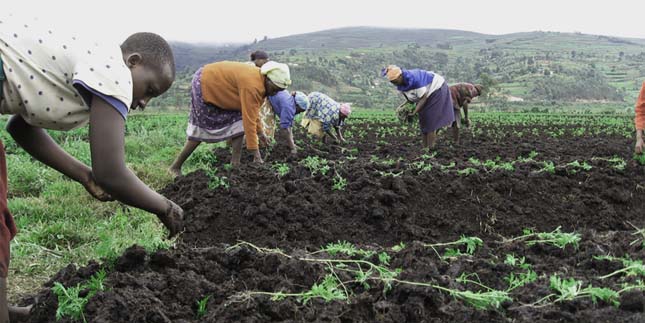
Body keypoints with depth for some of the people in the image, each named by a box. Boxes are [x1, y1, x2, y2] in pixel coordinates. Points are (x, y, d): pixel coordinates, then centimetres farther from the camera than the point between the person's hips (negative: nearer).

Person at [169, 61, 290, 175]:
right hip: (204, 84, -9)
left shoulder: (259, 79, -6)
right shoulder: (251, 86, -35)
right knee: (201, 129, -3)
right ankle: (175, 167, 9)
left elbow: (253, 110, 8)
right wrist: (256, 153, -32)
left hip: (216, 85, 9)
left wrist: (260, 132, 13)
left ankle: (235, 164, -2)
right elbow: (249, 120, -35)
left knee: (238, 119, -3)